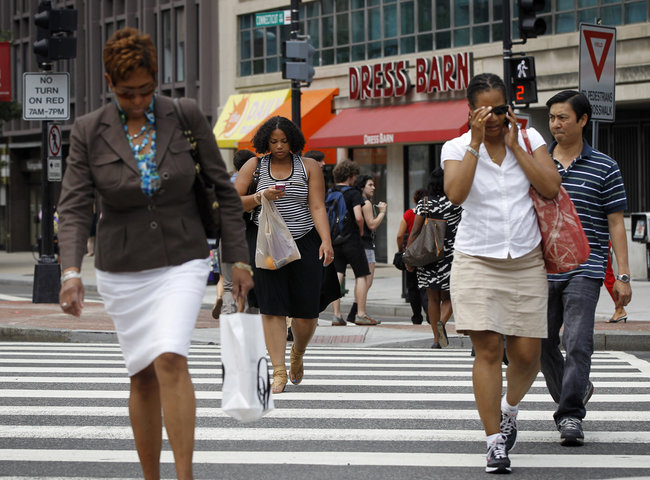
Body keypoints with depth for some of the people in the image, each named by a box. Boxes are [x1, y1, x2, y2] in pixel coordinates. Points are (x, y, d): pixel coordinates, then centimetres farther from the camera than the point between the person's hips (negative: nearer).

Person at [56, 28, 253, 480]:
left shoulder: (186, 116, -5)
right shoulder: (88, 132, -4)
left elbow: (223, 189, 2)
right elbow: (75, 207, -9)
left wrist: (239, 259, 0)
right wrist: (71, 272, -25)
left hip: (182, 262, -2)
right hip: (122, 269, 2)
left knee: (170, 359, -21)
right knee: (143, 375, 8)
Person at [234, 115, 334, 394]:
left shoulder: (309, 167, 5)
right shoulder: (254, 166, 7)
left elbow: (317, 207, -3)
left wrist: (326, 241, -16)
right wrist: (260, 197, -14)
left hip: (304, 243, 0)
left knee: (306, 313, -1)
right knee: (272, 309, -8)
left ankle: (297, 356, 28)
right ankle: (279, 372, -6)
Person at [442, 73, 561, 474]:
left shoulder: (529, 139, 5)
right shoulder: (457, 148, 0)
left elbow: (551, 188, -8)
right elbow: (455, 194, -19)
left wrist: (514, 145, -9)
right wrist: (475, 143, -18)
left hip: (526, 261, 2)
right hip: (477, 260, -2)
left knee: (527, 353, 0)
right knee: (488, 349, -11)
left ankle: (510, 408, 32)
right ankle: (496, 443, -5)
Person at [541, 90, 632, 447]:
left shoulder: (604, 168, 2)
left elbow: (616, 224, 2)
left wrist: (623, 276, -3)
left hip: (584, 271, -4)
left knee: (578, 343, -12)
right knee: (541, 343, 8)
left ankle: (570, 416, -8)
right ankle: (576, 391, 31)